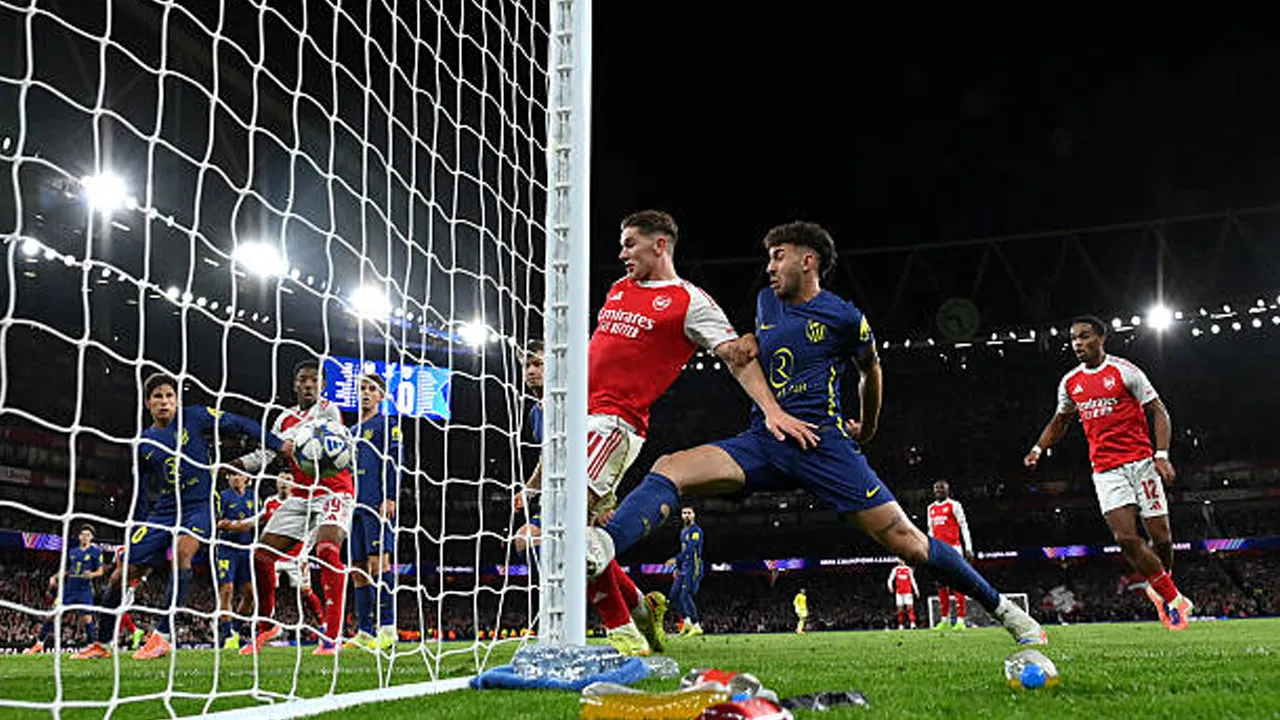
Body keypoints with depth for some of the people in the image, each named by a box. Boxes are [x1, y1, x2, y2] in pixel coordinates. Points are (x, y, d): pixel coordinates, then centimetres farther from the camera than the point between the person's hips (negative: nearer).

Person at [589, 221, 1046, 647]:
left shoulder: (845, 319, 0)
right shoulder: (766, 302, 15)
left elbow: (870, 371, 17)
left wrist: (867, 429, 30)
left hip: (823, 444, -4)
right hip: (763, 441, 4)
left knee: (905, 541, -7)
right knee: (670, 469, -22)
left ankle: (1000, 607, 13)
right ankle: (603, 546, -42)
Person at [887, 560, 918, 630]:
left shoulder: (908, 569, 8)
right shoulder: (895, 569, 7)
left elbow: (912, 580, 12)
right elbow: (890, 579, 3)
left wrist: (916, 590, 8)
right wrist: (890, 586, -16)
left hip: (908, 591, 0)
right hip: (899, 592, 1)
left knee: (910, 607, -10)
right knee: (900, 608, -1)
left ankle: (912, 623, -15)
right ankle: (900, 625, 3)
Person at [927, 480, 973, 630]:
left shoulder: (954, 505, -2)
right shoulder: (931, 508, 15)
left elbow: (964, 527, -5)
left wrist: (968, 548, -12)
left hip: (953, 548, -6)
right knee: (941, 584, 5)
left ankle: (960, 620, -9)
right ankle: (944, 619, 10)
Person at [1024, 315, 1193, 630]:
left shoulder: (1124, 371, -4)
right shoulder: (1069, 383, 9)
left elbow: (1159, 412, -2)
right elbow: (1060, 421, 24)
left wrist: (1162, 455, -14)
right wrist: (1038, 449, 9)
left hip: (1140, 461, -2)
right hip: (1105, 470, 3)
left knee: (1160, 536, 0)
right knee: (1125, 538, -13)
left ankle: (1162, 589, 29)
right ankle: (1172, 597, 4)